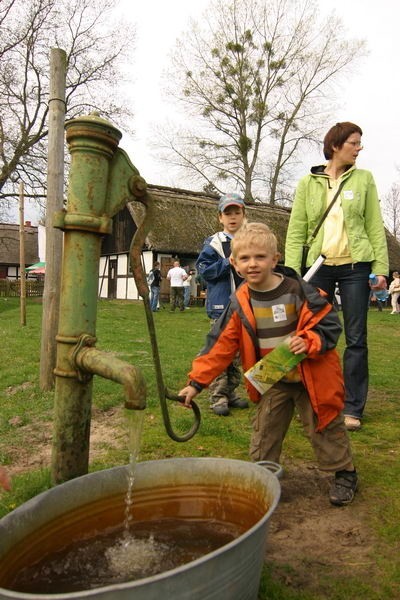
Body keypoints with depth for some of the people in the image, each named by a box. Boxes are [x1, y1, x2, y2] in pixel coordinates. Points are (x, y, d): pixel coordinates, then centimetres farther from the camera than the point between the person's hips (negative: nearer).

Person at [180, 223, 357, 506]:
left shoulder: (299, 291, -17)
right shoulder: (240, 304, -8)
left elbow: (329, 323, -11)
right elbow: (220, 346, -7)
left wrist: (310, 342, -31)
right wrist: (197, 382, -9)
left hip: (311, 377, -2)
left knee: (325, 428, 12)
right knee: (265, 432, 12)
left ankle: (345, 474, 34)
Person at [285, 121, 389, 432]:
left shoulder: (364, 178, 7)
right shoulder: (308, 183, 5)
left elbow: (375, 226, 5)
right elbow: (296, 232, 2)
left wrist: (381, 267, -3)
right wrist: (292, 273, -5)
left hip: (355, 266, 0)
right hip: (319, 267, 0)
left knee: (356, 338, 2)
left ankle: (353, 408, 13)